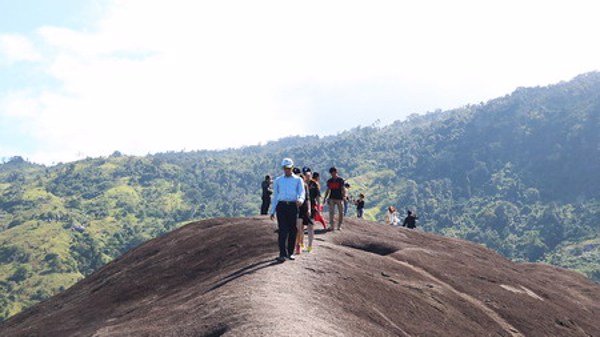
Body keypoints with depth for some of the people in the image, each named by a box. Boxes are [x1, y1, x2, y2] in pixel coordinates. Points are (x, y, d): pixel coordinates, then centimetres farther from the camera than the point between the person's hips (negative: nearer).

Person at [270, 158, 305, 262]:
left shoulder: (298, 180, 11)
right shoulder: (278, 180, 17)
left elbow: (302, 193, -3)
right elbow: (275, 196, 19)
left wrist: (300, 200, -28)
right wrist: (272, 211, 13)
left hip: (293, 206, 0)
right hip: (281, 206, 0)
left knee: (292, 231, 3)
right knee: (283, 230, -11)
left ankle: (290, 253, 15)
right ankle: (282, 254, -14)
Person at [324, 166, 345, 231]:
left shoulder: (340, 180, 0)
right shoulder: (329, 181, 10)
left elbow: (343, 189, -2)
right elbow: (328, 190, 14)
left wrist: (344, 196, -13)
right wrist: (325, 198, 7)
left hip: (339, 198, -2)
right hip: (332, 198, 2)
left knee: (341, 212, -2)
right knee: (331, 212, -6)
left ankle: (339, 226, 7)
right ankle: (331, 226, -3)